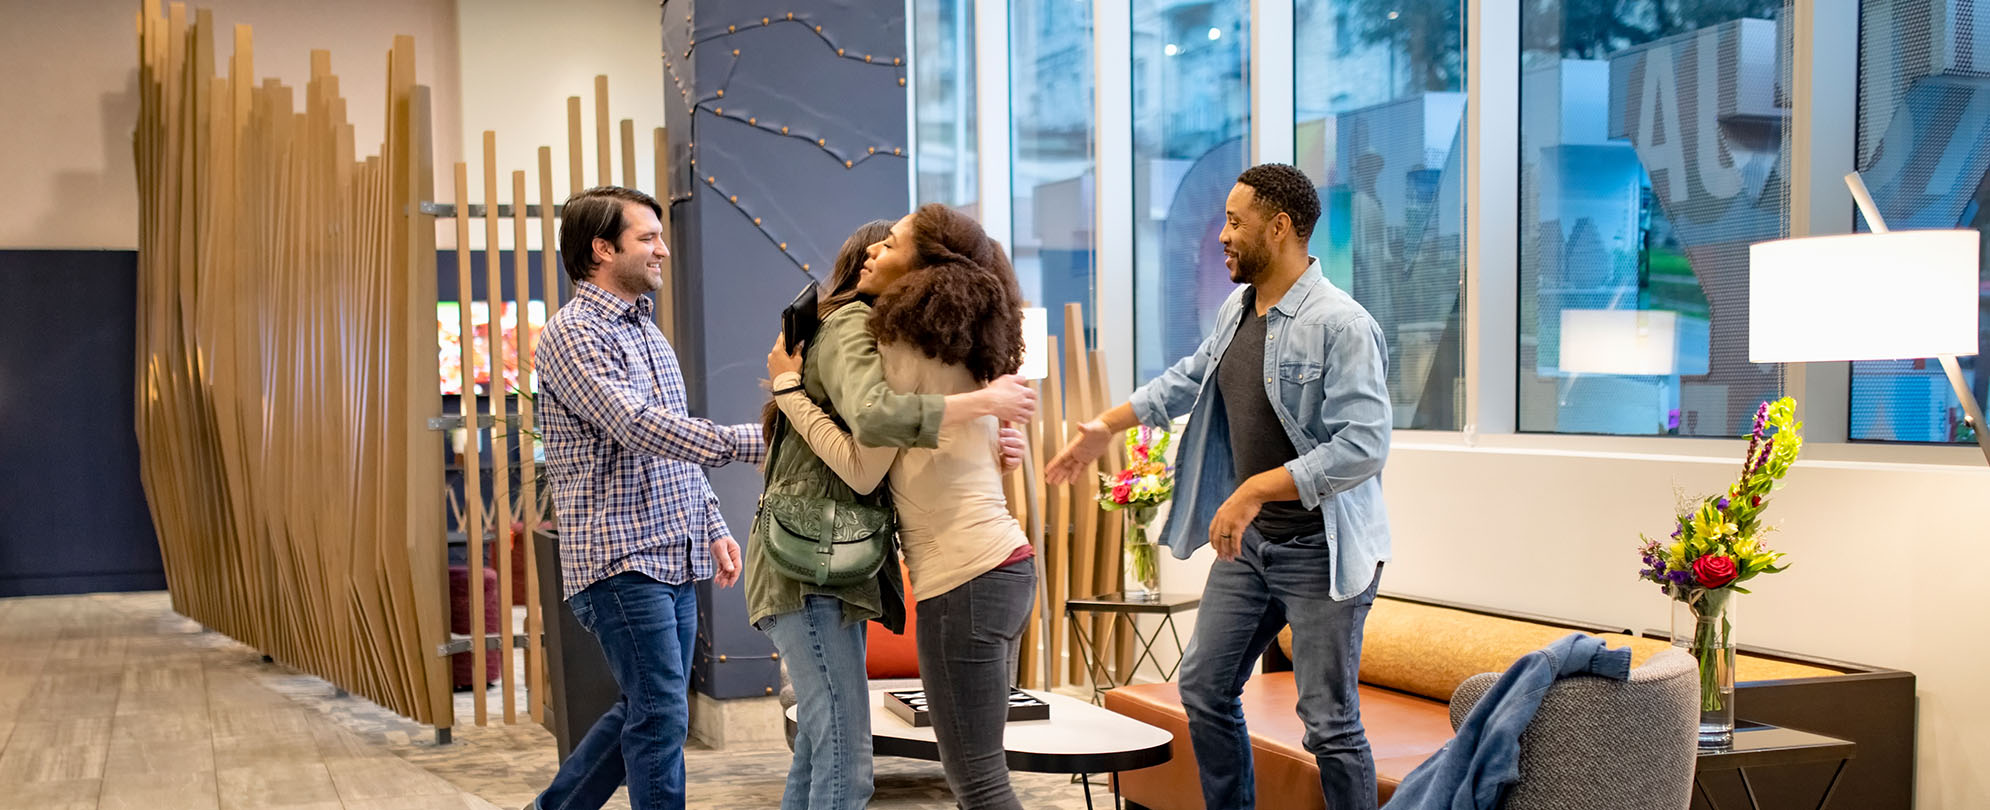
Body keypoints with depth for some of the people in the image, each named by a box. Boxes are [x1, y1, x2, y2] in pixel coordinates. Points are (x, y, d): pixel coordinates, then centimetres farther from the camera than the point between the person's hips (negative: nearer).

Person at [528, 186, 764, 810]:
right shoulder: (572, 335, -10)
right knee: (662, 713, -8)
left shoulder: (648, 332, 18)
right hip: (620, 558, -9)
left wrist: (712, 528, 16)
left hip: (673, 561, 9)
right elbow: (636, 426, -24)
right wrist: (749, 442, -28)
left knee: (646, 710, 14)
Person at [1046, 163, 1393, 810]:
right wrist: (1106, 427, 24)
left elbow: (1364, 445, -27)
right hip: (1249, 539, 9)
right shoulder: (1237, 310, 8)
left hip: (1320, 551, -9)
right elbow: (1189, 378, 26)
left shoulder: (1342, 325, -20)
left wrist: (1255, 489, -28)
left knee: (1329, 721, -4)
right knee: (1204, 687, 15)